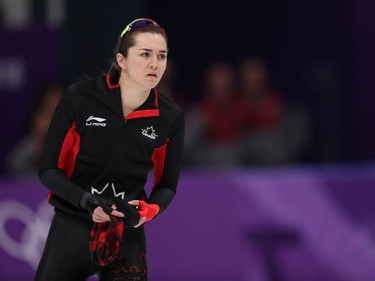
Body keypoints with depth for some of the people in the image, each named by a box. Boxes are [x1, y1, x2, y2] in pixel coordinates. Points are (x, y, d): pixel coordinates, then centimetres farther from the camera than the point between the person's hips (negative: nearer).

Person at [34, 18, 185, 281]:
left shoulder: (170, 116, -7)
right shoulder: (79, 98, -14)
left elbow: (167, 183, 5)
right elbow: (49, 169, -8)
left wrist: (151, 208, -17)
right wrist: (87, 201, -24)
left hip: (128, 233, 1)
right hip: (71, 228, -1)